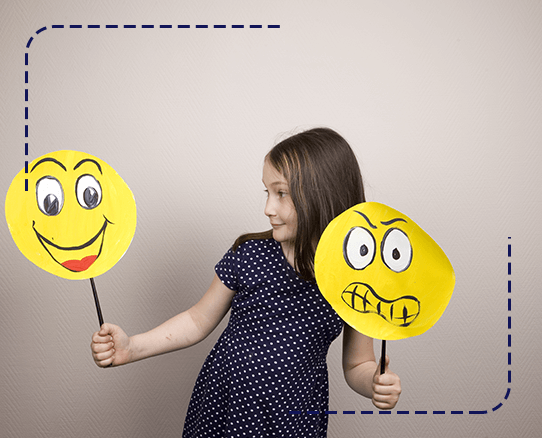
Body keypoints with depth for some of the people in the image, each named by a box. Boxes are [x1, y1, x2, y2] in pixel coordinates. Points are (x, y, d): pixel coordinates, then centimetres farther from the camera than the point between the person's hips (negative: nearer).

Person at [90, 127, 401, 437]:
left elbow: (357, 365, 0)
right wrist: (131, 348, -9)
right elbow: (198, 321, 1)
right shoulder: (249, 255, -9)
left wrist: (377, 384, -21)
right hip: (218, 410, 1)